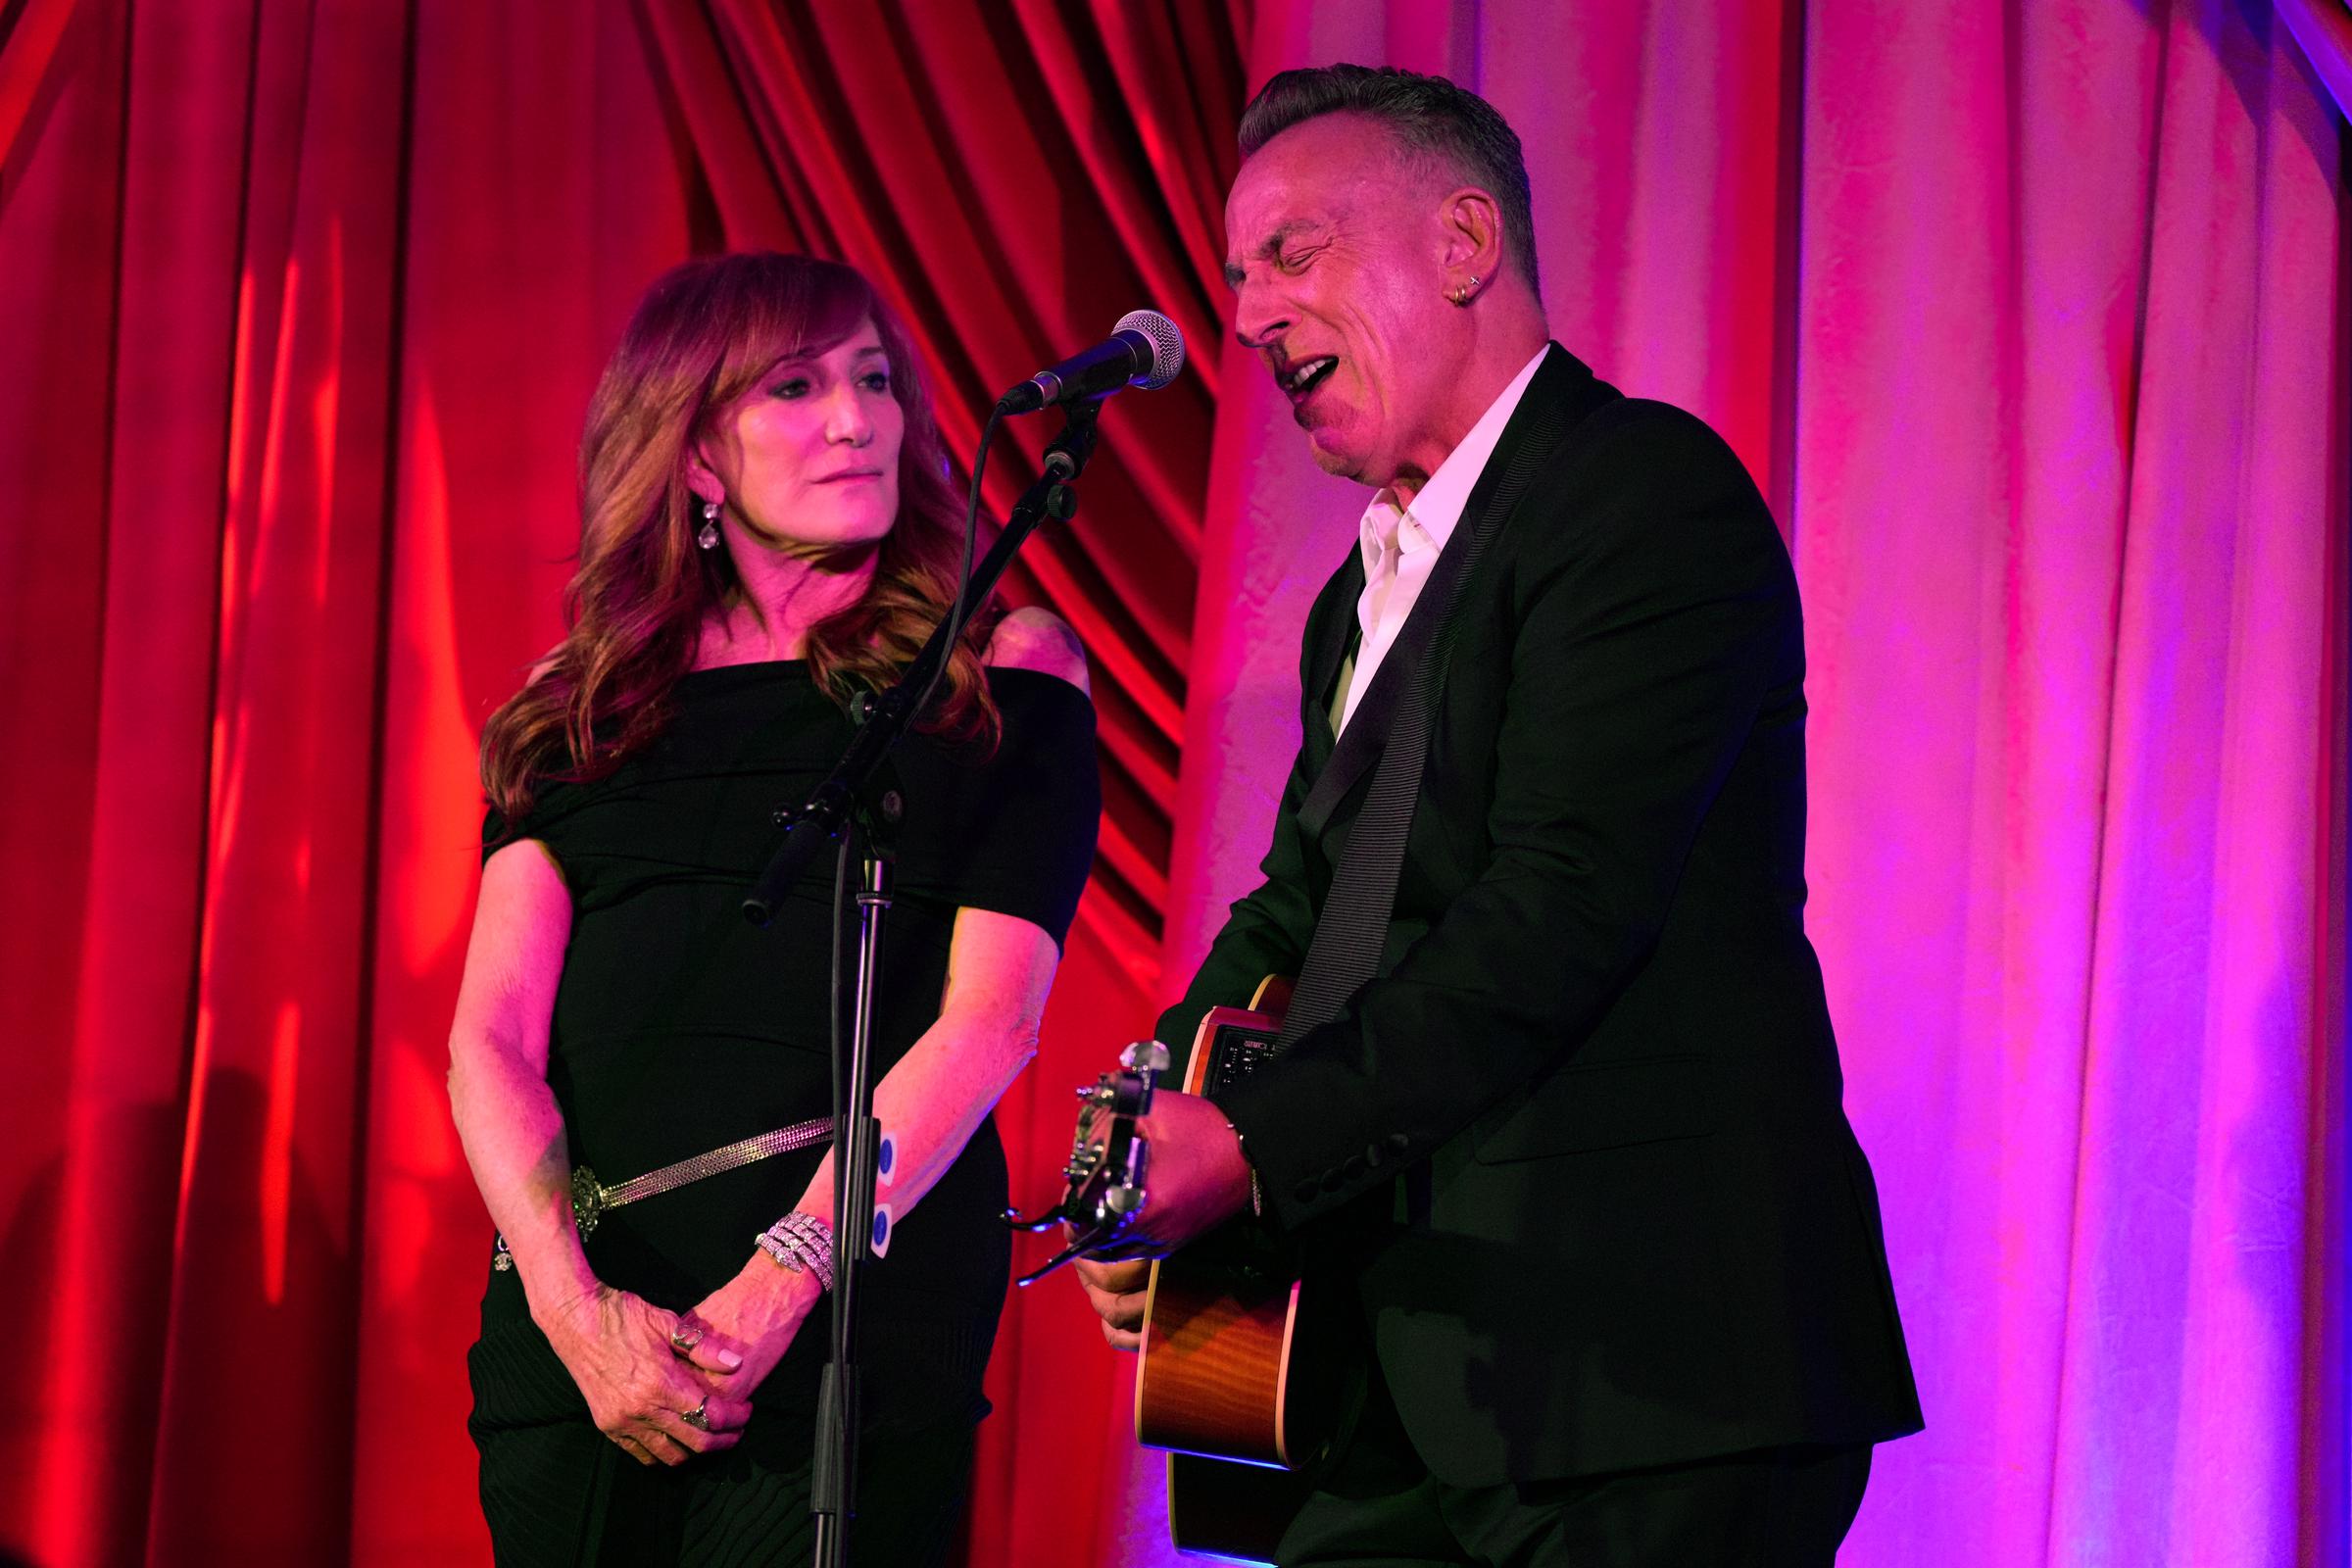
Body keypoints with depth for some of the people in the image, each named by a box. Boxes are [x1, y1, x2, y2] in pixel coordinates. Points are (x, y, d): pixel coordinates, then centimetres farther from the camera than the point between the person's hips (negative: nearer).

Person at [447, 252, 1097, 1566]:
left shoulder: (998, 672, 6)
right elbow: (493, 1038, 4)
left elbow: (991, 1015, -5)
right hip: (570, 1336, 3)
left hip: (854, 1305, -3)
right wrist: (571, 1301, -13)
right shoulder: (580, 715, 14)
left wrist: (780, 1286, -16)